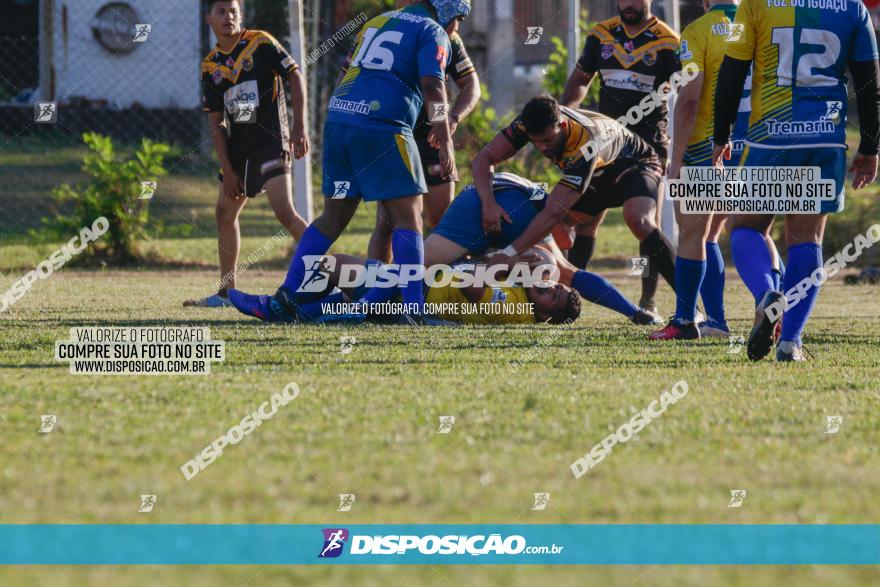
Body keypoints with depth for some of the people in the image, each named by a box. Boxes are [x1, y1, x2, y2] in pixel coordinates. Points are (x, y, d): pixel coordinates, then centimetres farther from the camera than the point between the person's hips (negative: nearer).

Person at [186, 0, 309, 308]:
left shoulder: (260, 43, -6)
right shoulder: (211, 66, 9)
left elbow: (295, 76, -7)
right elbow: (215, 121, 8)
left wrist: (299, 127, -15)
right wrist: (227, 169, 1)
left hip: (270, 141, -7)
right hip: (237, 148, 7)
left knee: (285, 212, -19)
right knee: (225, 213, 11)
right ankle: (227, 291, 20)